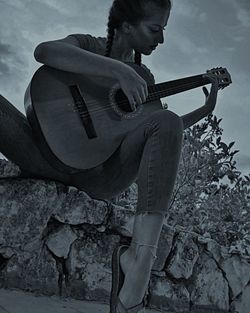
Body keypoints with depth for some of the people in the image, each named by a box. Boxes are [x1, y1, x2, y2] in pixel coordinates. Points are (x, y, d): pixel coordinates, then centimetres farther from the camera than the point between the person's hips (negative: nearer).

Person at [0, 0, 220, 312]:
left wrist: (206, 109, 17)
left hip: (100, 174, 2)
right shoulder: (87, 44, 5)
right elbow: (44, 51, -19)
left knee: (166, 120, -24)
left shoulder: (143, 77, 18)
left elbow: (163, 132, 26)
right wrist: (118, 69, -29)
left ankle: (141, 257, -39)